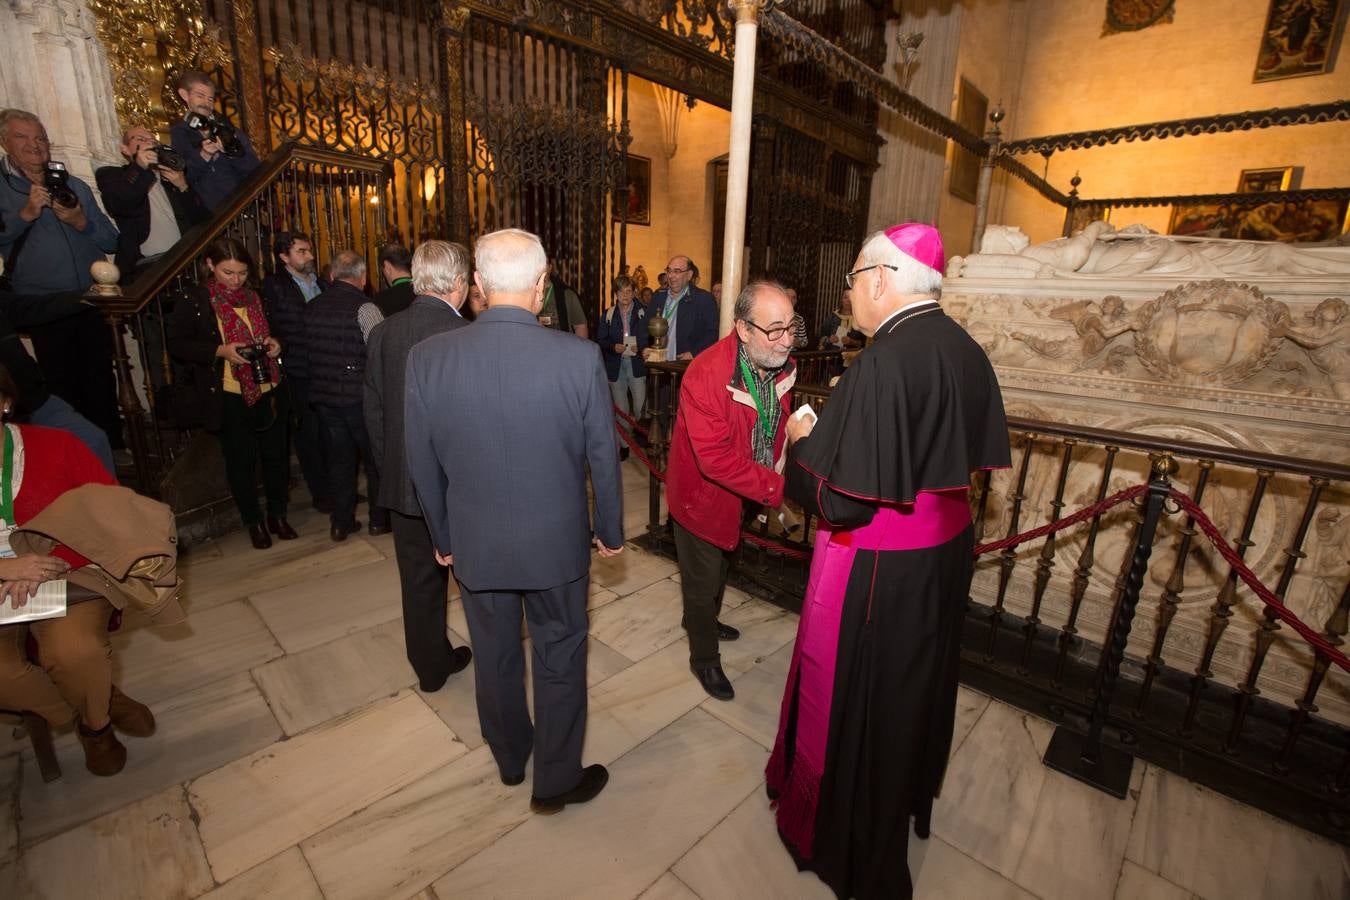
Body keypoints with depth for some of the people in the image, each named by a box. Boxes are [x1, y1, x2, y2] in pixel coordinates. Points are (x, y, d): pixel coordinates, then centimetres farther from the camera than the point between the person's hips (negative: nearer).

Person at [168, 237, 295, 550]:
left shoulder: (257, 296, 7)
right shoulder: (194, 302, -4)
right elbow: (176, 344, -3)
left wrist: (274, 343, -2)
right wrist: (220, 351, -17)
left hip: (269, 391, 3)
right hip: (229, 397, -3)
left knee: (276, 455, 10)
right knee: (241, 461, 7)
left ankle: (278, 515, 26)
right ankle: (253, 522, 23)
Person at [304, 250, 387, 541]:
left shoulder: (312, 307, 4)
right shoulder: (364, 308, -14)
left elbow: (308, 350, 10)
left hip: (323, 396, 5)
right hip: (360, 397, -5)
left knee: (339, 459, 15)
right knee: (375, 458, 11)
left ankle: (341, 523, 23)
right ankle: (379, 519, 20)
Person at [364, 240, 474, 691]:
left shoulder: (382, 333, -1)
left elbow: (373, 413, 5)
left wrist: (389, 471, 16)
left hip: (403, 483, 5)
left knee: (420, 579, 18)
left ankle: (430, 665, 34)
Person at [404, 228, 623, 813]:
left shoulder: (427, 358, -13)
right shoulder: (579, 357, -19)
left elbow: (423, 467, -3)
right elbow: (602, 458, -10)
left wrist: (443, 537, 13)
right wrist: (611, 531, 6)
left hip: (474, 544, 3)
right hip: (557, 542, -2)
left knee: (494, 655, 24)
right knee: (560, 660, 18)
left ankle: (510, 758, 50)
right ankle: (556, 781, 38)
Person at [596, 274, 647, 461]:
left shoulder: (642, 313, 1)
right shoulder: (608, 315, 6)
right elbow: (601, 340, 6)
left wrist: (640, 347, -17)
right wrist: (614, 347, -13)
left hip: (637, 365, -2)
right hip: (615, 367, 2)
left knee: (640, 407, -9)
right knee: (621, 409, 9)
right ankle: (624, 444, 22)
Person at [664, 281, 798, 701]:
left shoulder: (782, 365, -10)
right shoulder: (705, 375, -33)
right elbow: (715, 458, -35)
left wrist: (780, 473, -9)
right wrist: (777, 488, -35)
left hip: (742, 491, 7)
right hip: (702, 494, -7)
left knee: (719, 566, 29)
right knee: (703, 579, 12)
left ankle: (700, 619, 58)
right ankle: (705, 659, 37)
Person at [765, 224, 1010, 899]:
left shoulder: (882, 364, -27)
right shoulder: (966, 352, -1)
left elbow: (840, 500, -28)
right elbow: (974, 454, 11)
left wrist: (803, 441, -8)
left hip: (878, 567, -8)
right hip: (945, 548, 8)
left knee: (853, 696, 14)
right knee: (915, 683, 27)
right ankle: (909, 797, 54)